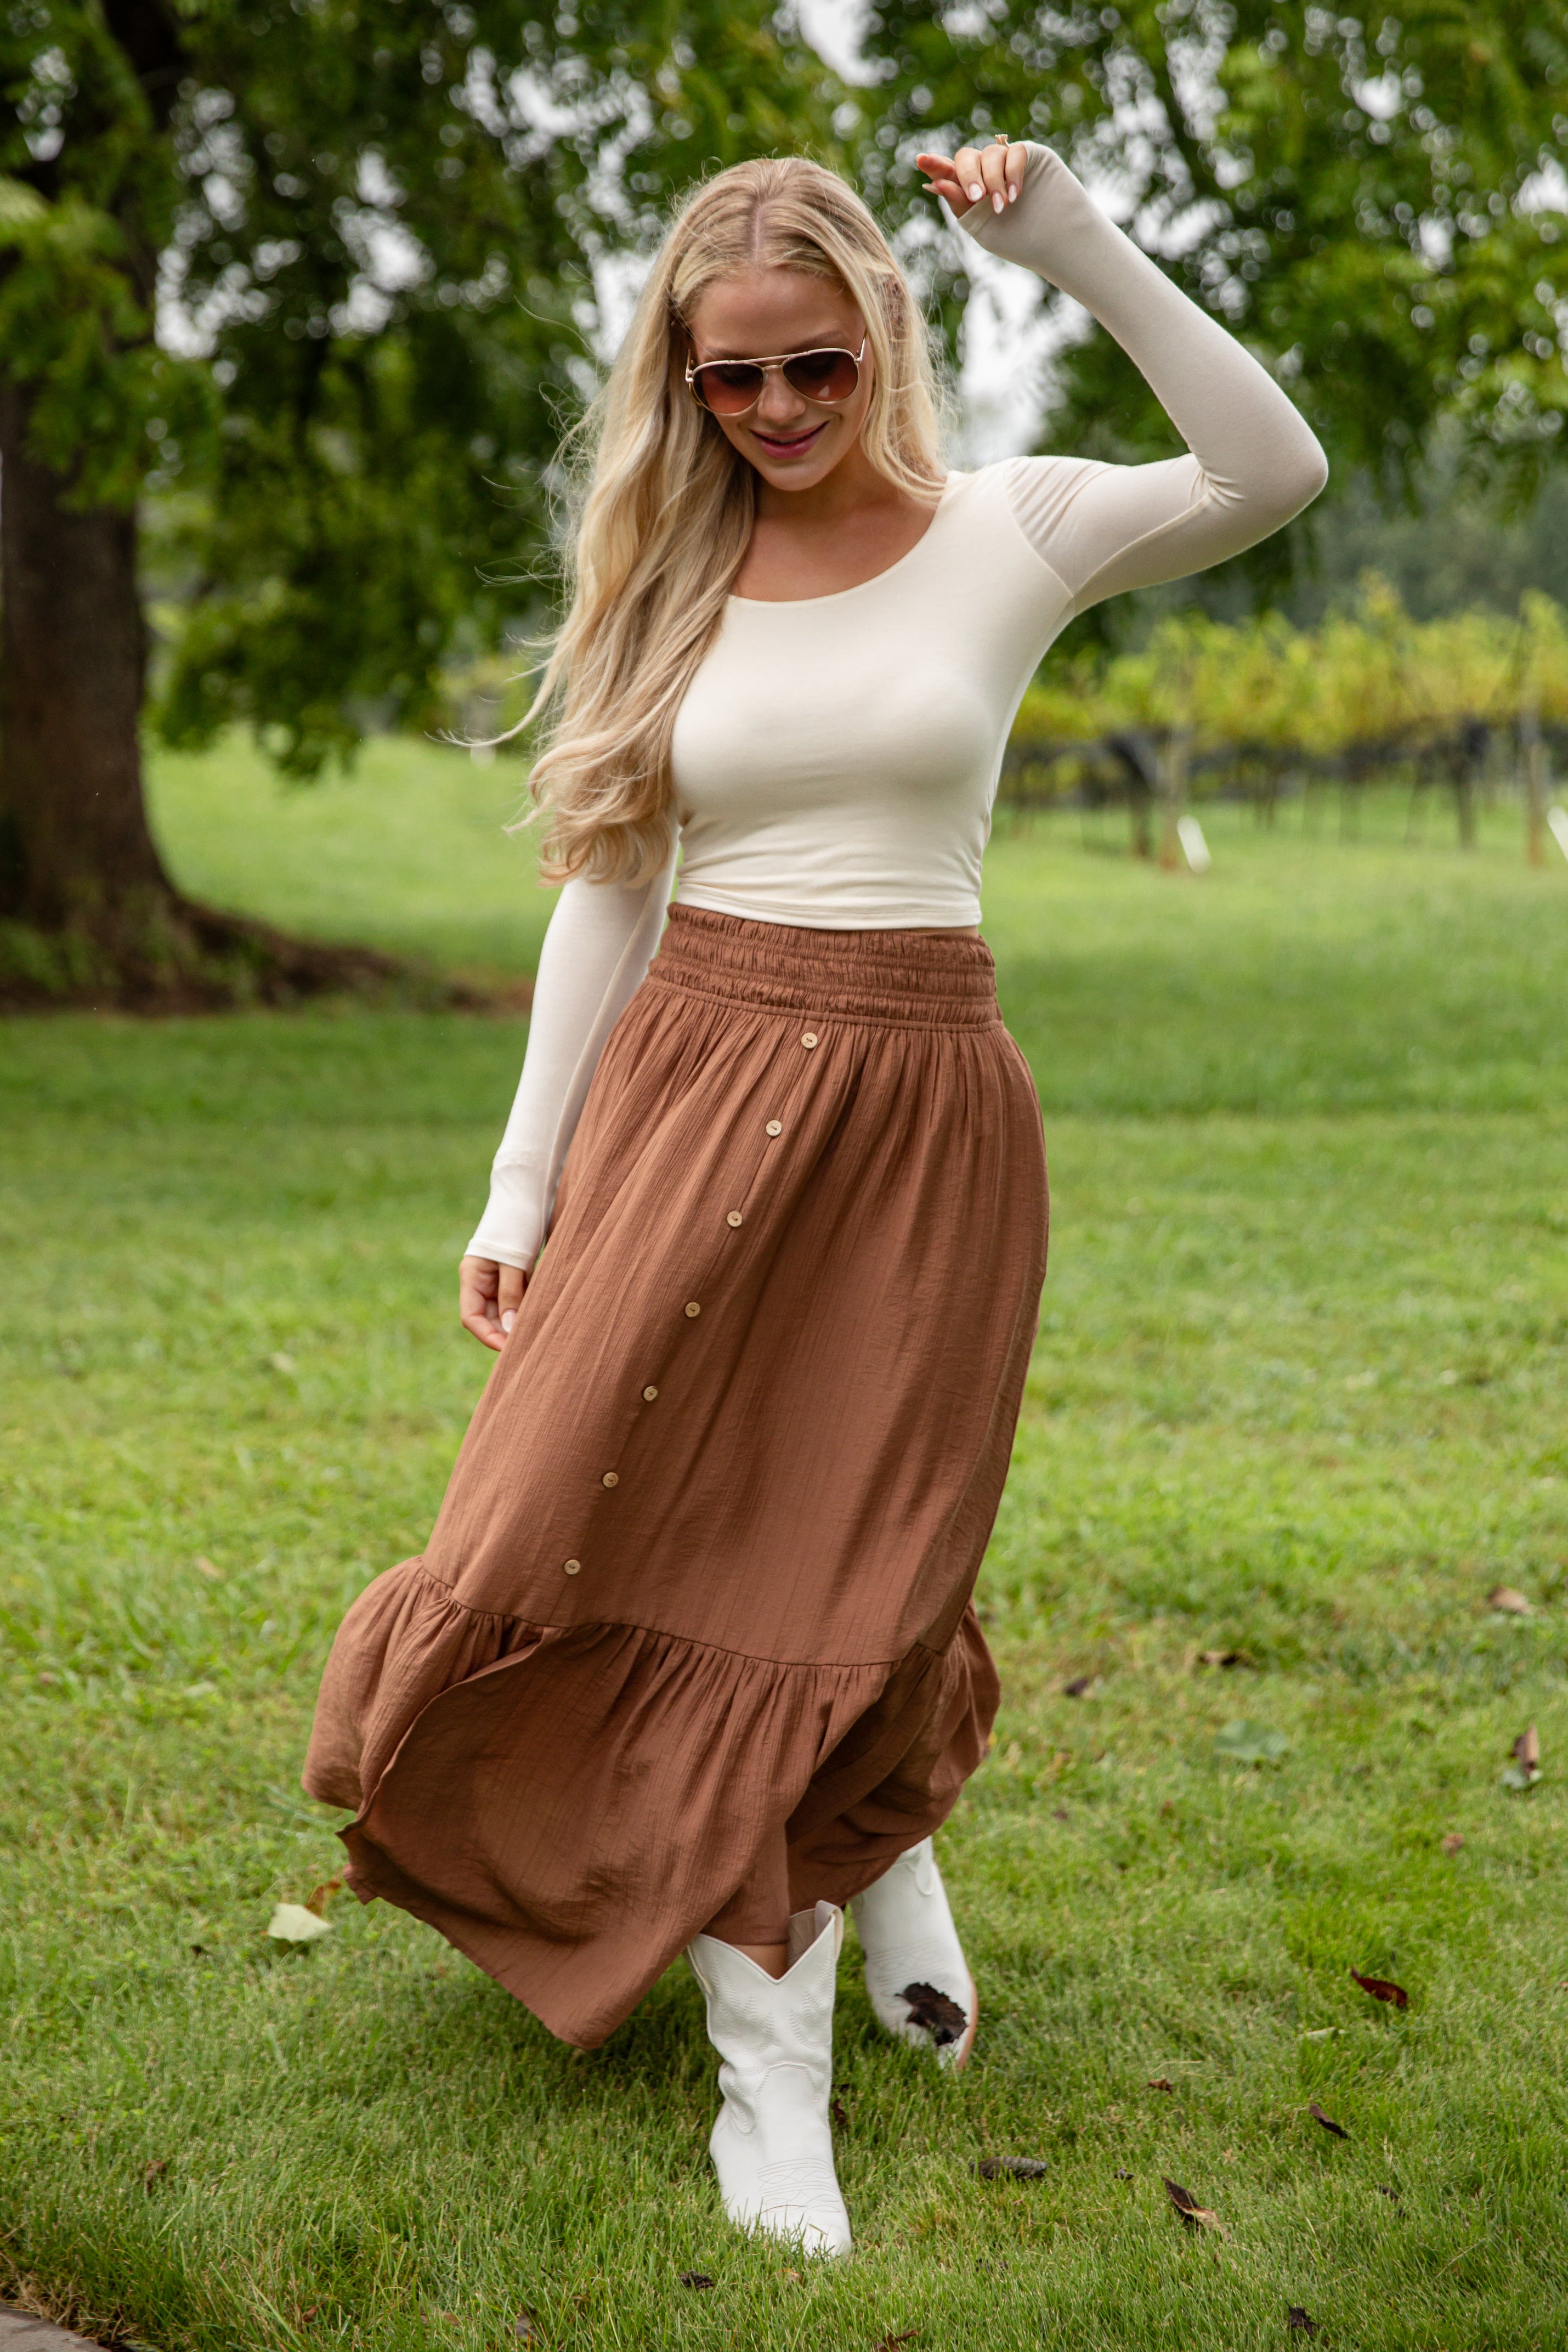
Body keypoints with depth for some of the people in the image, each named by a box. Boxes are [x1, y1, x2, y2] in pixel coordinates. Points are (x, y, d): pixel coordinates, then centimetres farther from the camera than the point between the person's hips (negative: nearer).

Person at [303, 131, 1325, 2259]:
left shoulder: (1008, 534, -1)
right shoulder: (666, 587, 6)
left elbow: (1273, 473, -17)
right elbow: (608, 889, 6)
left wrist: (1076, 245, -21)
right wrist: (522, 1185, 3)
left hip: (917, 1107, -2)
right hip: (690, 1086, 2)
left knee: (851, 1567, 6)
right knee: (663, 1545, -3)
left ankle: (888, 1848, 40)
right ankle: (773, 2064, 9)